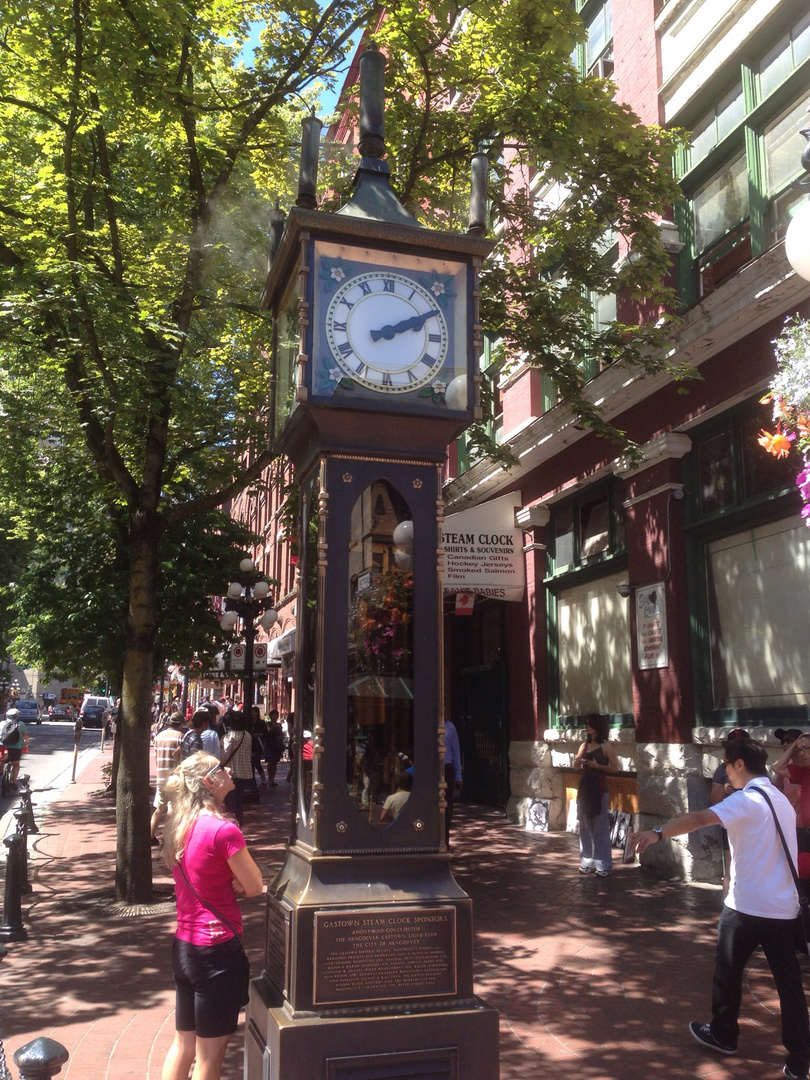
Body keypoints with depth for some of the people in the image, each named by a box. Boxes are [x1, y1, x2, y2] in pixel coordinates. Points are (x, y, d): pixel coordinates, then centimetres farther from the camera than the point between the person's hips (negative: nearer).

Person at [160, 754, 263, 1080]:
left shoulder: (178, 828, 5)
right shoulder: (224, 830, -20)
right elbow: (254, 887, -11)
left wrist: (231, 882, 0)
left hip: (183, 946, 8)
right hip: (217, 950, -8)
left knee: (183, 1044, 20)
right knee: (210, 1053, 6)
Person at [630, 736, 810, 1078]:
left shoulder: (747, 800, -16)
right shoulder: (781, 800, 9)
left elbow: (700, 818, -33)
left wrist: (657, 833, -45)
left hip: (747, 906, -6)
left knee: (728, 973, 14)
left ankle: (723, 1035, 29)